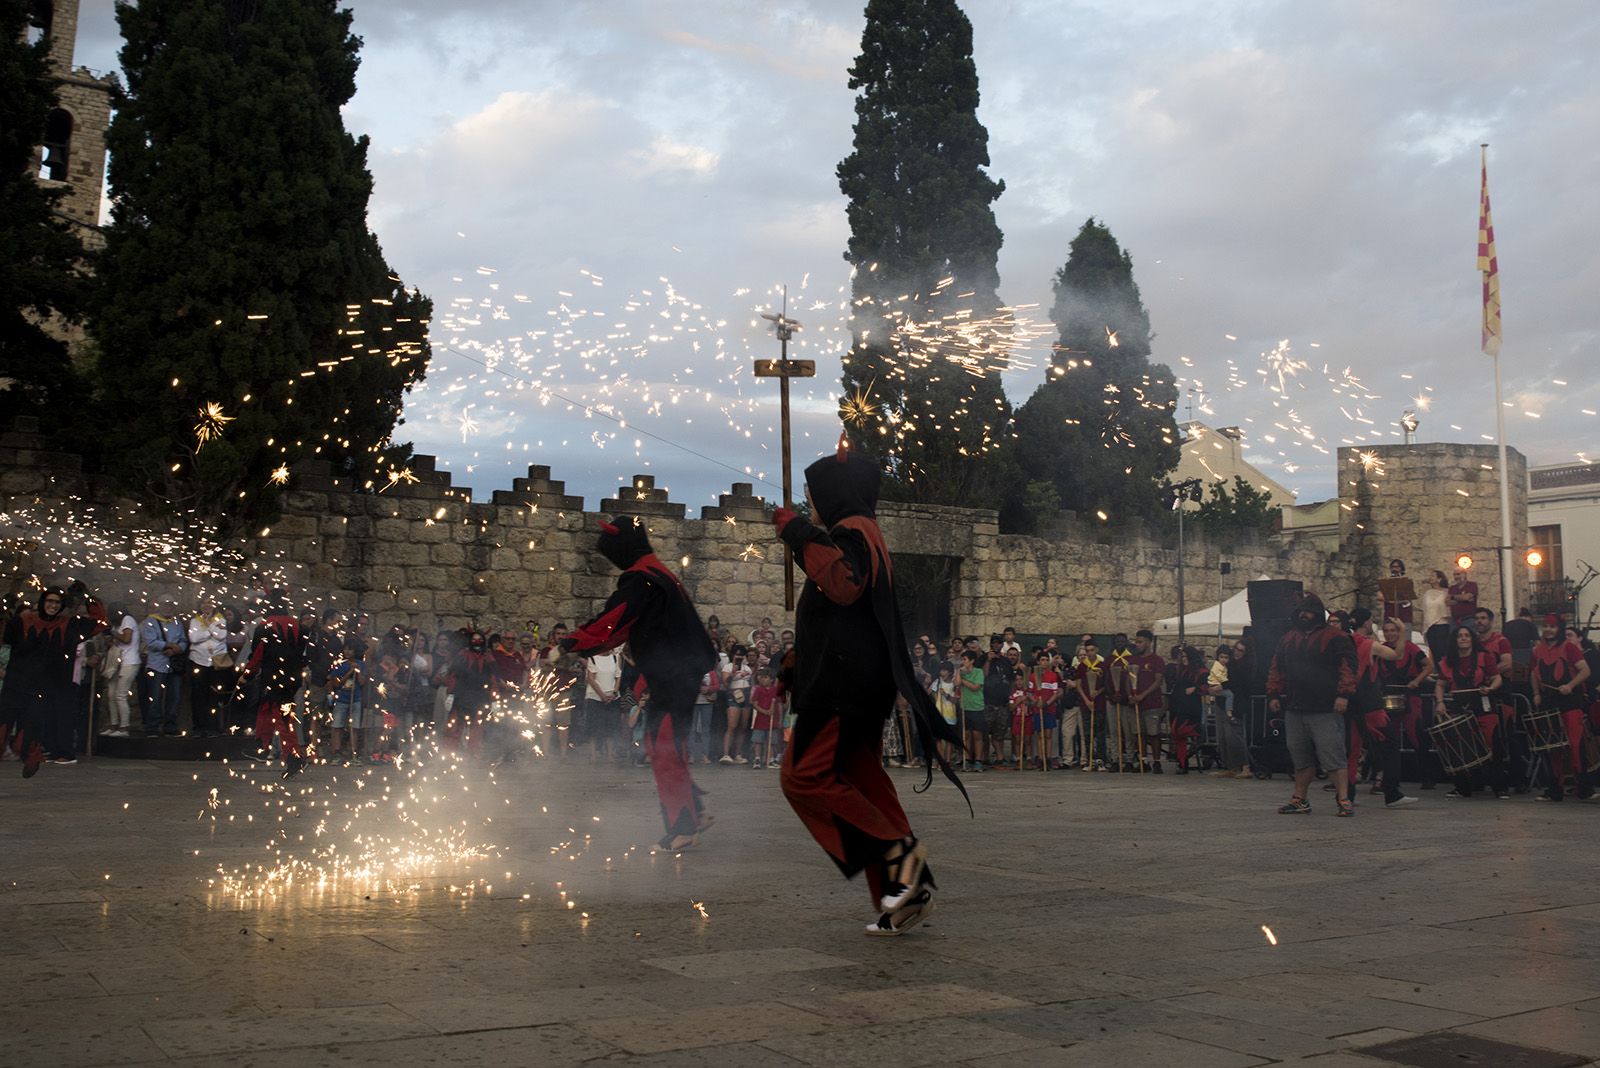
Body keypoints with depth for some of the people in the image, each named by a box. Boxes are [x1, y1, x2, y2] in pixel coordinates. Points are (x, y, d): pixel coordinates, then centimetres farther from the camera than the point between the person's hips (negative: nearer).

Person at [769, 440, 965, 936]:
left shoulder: (851, 533, -12)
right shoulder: (862, 534, 21)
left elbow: (844, 585, -31)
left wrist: (800, 536, -25)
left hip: (843, 682, -10)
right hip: (860, 680, 10)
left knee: (805, 776, -8)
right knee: (860, 782, 9)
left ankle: (898, 850, -9)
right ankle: (908, 888, 6)